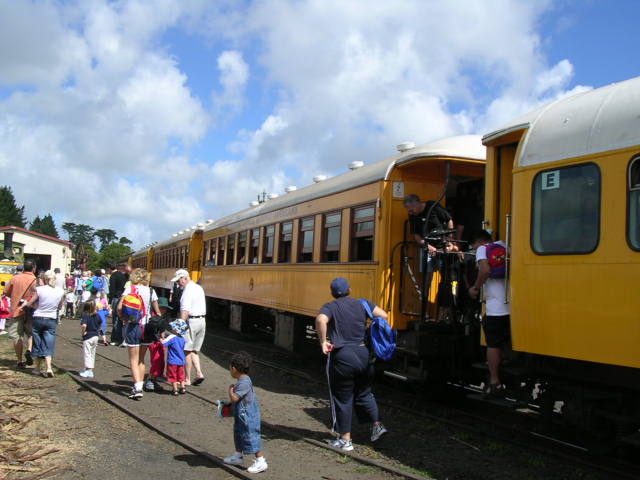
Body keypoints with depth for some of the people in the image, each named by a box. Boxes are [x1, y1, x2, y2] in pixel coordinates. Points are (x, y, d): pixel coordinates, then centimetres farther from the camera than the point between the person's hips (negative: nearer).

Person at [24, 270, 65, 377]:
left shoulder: (39, 289, -11)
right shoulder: (60, 291, -5)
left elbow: (29, 304, -4)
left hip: (38, 319, -1)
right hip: (52, 320, 1)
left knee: (37, 343, 13)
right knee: (48, 345, 4)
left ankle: (37, 368, 21)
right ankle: (48, 368, -11)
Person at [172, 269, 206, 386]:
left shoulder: (188, 290, -14)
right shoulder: (199, 288, 15)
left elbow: (185, 310, -23)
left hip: (191, 321, -9)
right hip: (202, 320, 9)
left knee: (187, 351, 0)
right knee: (194, 351, 15)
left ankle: (187, 379, 4)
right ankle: (199, 373, 1)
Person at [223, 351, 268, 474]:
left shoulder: (244, 383, -26)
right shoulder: (243, 380, 6)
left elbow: (234, 398, -28)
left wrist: (230, 389, -13)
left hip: (248, 416, -11)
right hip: (242, 416, 11)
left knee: (251, 437, -4)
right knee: (238, 435, 23)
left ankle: (261, 461, 3)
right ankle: (238, 456, 39)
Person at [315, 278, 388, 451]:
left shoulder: (330, 307, -6)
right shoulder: (362, 304, 6)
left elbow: (321, 320, -27)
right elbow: (383, 315, -2)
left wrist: (323, 342, -18)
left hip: (342, 357, -4)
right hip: (364, 354, 4)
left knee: (342, 399, 7)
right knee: (364, 393, 25)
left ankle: (345, 440, 13)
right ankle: (377, 425, 19)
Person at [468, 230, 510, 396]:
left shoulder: (482, 248, -2)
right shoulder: (502, 246, 17)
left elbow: (485, 270, -19)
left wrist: (476, 287, -6)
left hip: (495, 309, -6)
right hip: (512, 306, 6)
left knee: (493, 345, 2)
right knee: (503, 344, 16)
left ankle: (495, 382, 6)